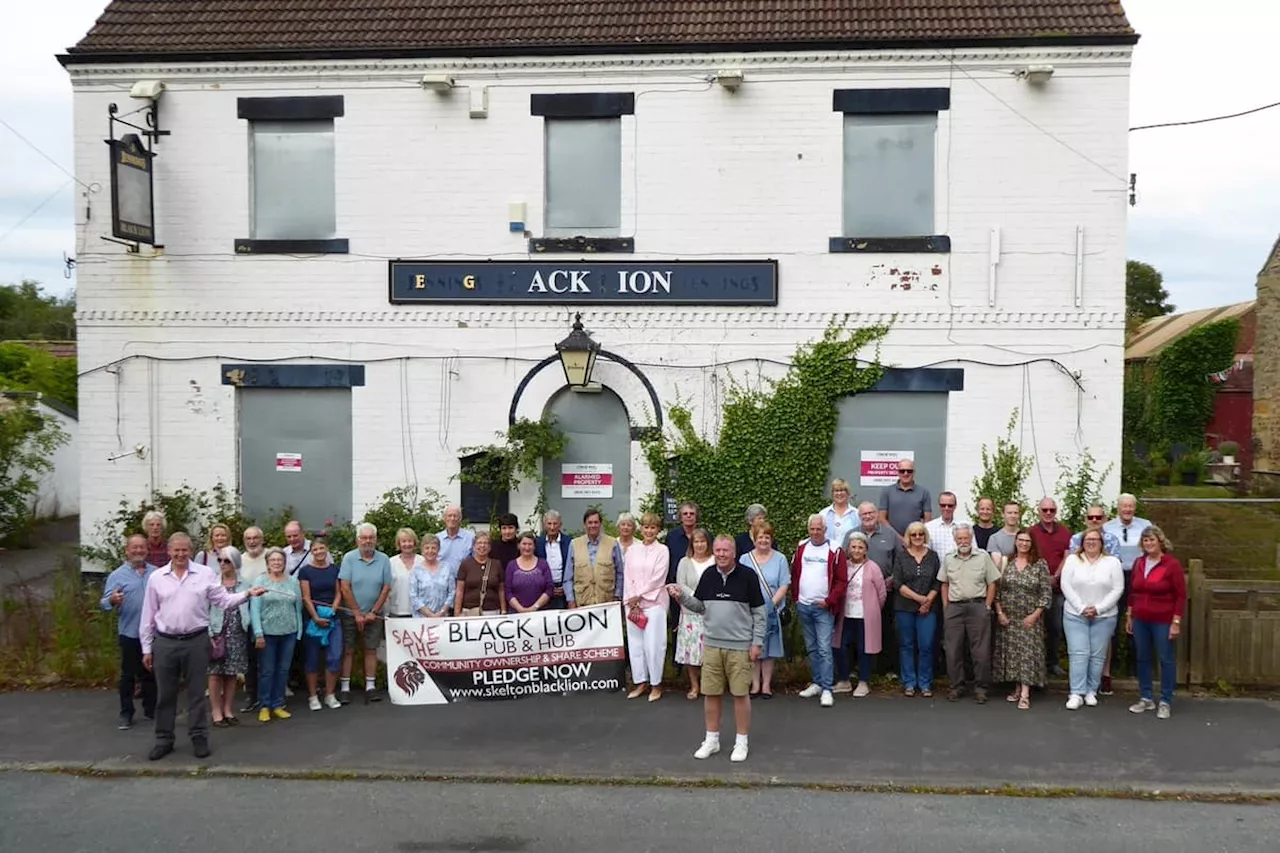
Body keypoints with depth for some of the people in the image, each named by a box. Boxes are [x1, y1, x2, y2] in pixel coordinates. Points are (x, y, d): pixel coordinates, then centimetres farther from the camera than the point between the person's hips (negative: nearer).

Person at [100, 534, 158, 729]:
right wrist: (112, 600, -32)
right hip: (130, 633, -3)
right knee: (128, 674, 5)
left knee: (151, 673, 12)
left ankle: (151, 709, 23)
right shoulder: (118, 575, -3)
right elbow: (104, 602, -10)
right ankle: (126, 714, 13)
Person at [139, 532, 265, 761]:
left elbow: (224, 600, 0)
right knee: (165, 694, 10)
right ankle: (164, 739, 21)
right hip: (165, 642, 1)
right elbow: (148, 615, 7)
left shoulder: (205, 573, 1)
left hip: (196, 641, -1)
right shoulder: (156, 577, 3)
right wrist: (147, 648, 6)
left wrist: (248, 593, -17)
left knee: (197, 692, 6)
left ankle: (199, 738, 16)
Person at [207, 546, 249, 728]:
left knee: (232, 673, 8)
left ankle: (228, 710, 18)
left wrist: (249, 631, -1)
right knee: (215, 673, -1)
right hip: (217, 632, -2)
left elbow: (248, 609, 7)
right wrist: (208, 634, -13)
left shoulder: (244, 584, 5)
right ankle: (217, 713, 7)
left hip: (237, 634, 2)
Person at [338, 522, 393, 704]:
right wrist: (357, 613, -10)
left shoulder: (383, 560, -2)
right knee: (348, 650, 3)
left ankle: (370, 687, 11)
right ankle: (345, 688, 9)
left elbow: (386, 588, -1)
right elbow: (345, 588, -10)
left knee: (371, 650, 6)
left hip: (373, 615, 2)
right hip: (350, 614, -1)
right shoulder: (349, 558, -7)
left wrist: (373, 612, -6)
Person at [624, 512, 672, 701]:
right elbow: (627, 577, 5)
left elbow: (657, 578, -7)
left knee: (653, 644, -6)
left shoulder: (662, 550, -1)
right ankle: (640, 682, 16)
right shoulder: (631, 550, 9)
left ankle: (656, 684, 6)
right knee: (635, 643, 5)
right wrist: (633, 603, -5)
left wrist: (639, 597, -8)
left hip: (654, 602, -4)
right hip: (633, 603, 4)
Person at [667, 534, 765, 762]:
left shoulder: (747, 576, -7)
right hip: (711, 645, 4)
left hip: (740, 646, -4)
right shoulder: (708, 576, 5)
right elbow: (699, 606, 12)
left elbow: (759, 612, -4)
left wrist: (757, 642, -6)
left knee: (740, 693, 3)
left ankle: (742, 742, 16)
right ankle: (712, 740, 23)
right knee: (711, 693, 9)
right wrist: (681, 596, -4)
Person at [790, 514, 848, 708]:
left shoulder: (835, 551, -4)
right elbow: (794, 575, 14)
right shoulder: (801, 549, 9)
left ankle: (827, 690, -6)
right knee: (811, 648, 13)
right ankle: (817, 683, 23)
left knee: (824, 649, -8)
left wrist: (829, 601, -12)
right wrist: (795, 597, 7)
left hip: (824, 607, -5)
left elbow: (842, 580, -6)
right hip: (803, 606, 5)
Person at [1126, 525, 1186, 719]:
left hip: (1163, 621, -5)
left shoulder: (1172, 564, -10)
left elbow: (1181, 595, -10)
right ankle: (1146, 698, 22)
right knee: (1142, 658, 11)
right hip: (1140, 620, 5)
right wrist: (1129, 616, 13)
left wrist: (1176, 622, -13)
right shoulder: (1138, 563, 6)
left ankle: (1165, 702, 11)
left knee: (1166, 660, 3)